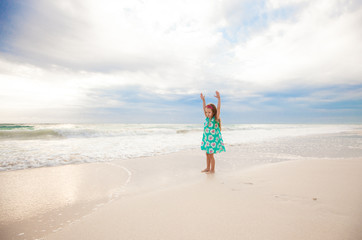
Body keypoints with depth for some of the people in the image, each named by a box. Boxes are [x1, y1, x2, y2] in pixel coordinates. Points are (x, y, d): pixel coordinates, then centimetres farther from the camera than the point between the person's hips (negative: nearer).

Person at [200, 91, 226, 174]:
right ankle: (207, 168, 29)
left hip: (213, 139, -6)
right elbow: (204, 108, 10)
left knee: (211, 155, -1)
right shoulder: (207, 118, 3)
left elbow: (218, 109, -23)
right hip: (207, 139, 6)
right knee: (207, 154, 15)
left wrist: (218, 99, -32)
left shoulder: (216, 119, -12)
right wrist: (203, 100, 9)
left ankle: (212, 169, 15)